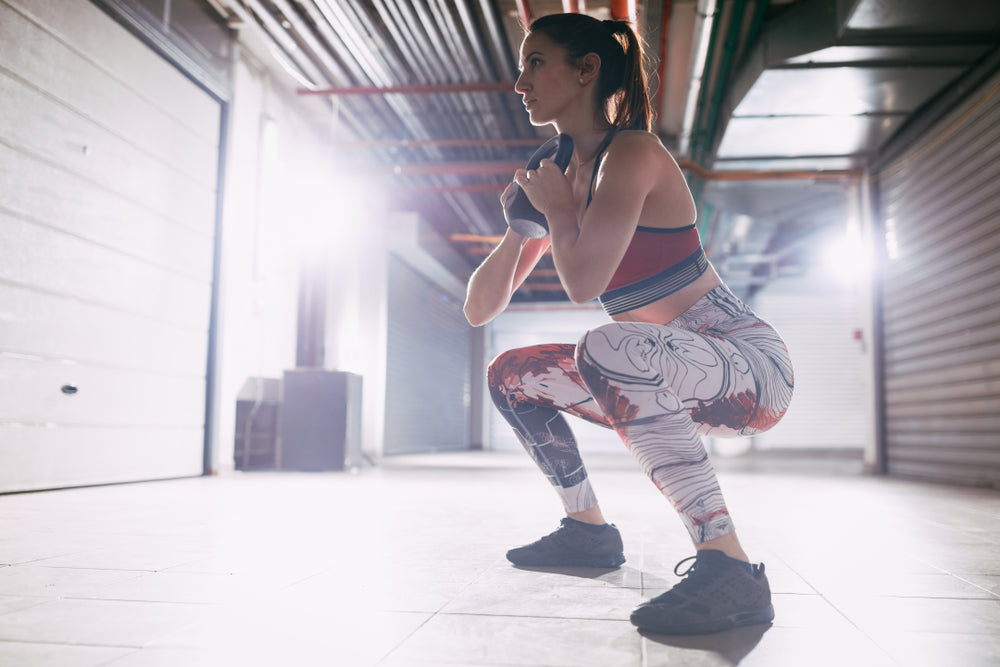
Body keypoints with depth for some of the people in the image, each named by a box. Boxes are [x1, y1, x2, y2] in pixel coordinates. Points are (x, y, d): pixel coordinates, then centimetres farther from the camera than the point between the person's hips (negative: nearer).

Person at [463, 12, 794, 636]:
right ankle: (590, 530, 21)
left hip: (752, 364, -8)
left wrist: (558, 207, -11)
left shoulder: (633, 151, -15)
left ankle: (730, 570, -31)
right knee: (512, 375, 11)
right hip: (667, 376, 8)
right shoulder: (562, 178, 9)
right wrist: (523, 221, -4)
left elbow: (583, 282, -30)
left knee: (608, 347, -37)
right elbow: (480, 310, 10)